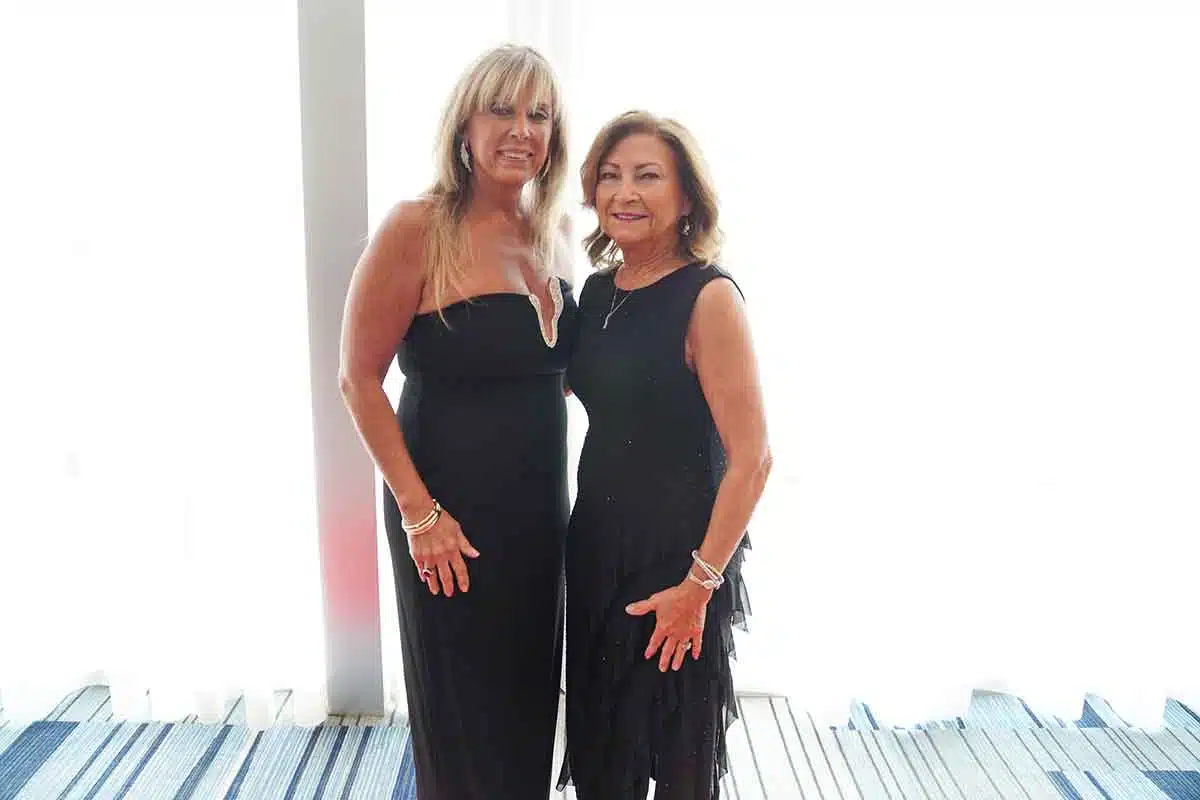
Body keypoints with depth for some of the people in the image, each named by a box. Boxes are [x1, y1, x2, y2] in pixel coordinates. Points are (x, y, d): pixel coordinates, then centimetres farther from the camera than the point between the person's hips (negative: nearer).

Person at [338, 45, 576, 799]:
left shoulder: (552, 235, 4)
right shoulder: (419, 228, -15)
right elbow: (361, 381, -13)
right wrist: (419, 511, -16)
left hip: (542, 509, 6)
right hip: (453, 515, -6)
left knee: (530, 701, 21)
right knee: (463, 714, 12)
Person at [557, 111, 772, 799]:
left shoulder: (708, 297, -16)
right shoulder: (599, 289, 5)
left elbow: (752, 458, -19)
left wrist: (699, 583, -18)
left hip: (676, 552, -6)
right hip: (597, 542, 7)